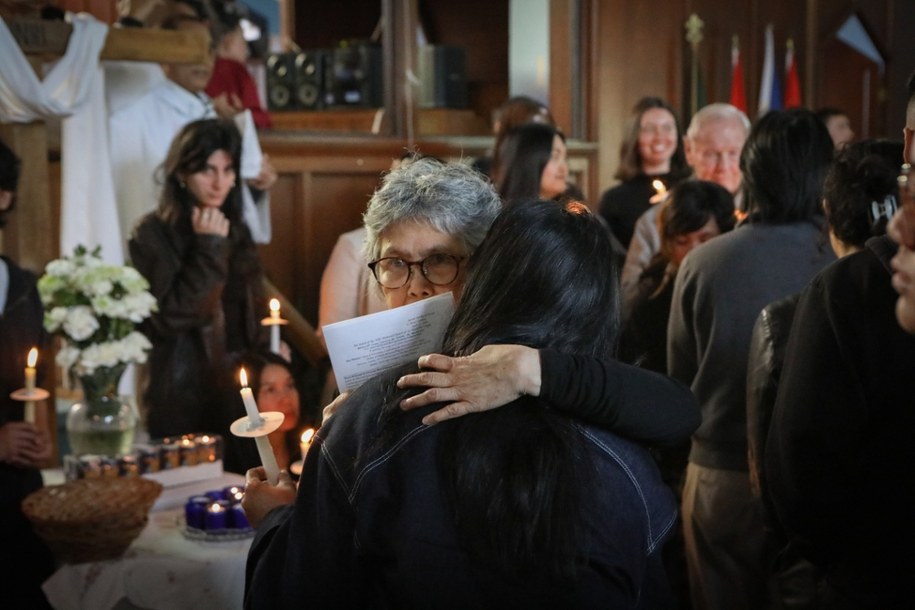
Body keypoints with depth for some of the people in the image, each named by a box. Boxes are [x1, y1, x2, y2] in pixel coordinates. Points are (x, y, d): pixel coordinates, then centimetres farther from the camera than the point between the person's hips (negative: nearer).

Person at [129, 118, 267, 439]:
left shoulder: (236, 232, 11)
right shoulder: (154, 234, -8)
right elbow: (169, 319, -17)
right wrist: (209, 249, -16)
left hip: (238, 389, 5)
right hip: (186, 396, -5)